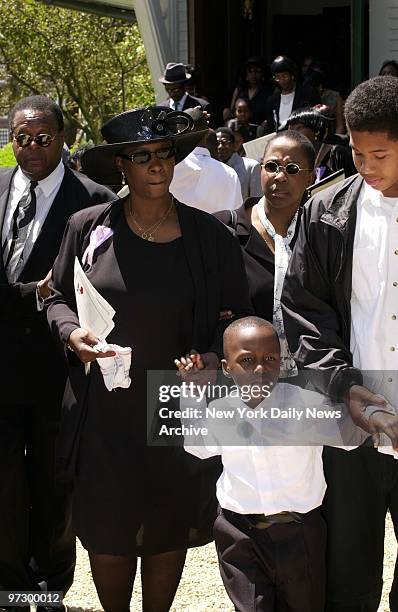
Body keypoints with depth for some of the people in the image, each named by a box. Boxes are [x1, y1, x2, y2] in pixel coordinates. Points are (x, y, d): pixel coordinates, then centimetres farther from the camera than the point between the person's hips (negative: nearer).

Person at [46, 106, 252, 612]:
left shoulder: (210, 237, -1)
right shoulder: (88, 229, -2)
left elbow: (236, 314, 6)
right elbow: (59, 297, 10)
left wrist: (214, 356, -13)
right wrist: (72, 333, -11)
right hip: (104, 412, 0)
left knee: (169, 530, 11)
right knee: (107, 530, 4)